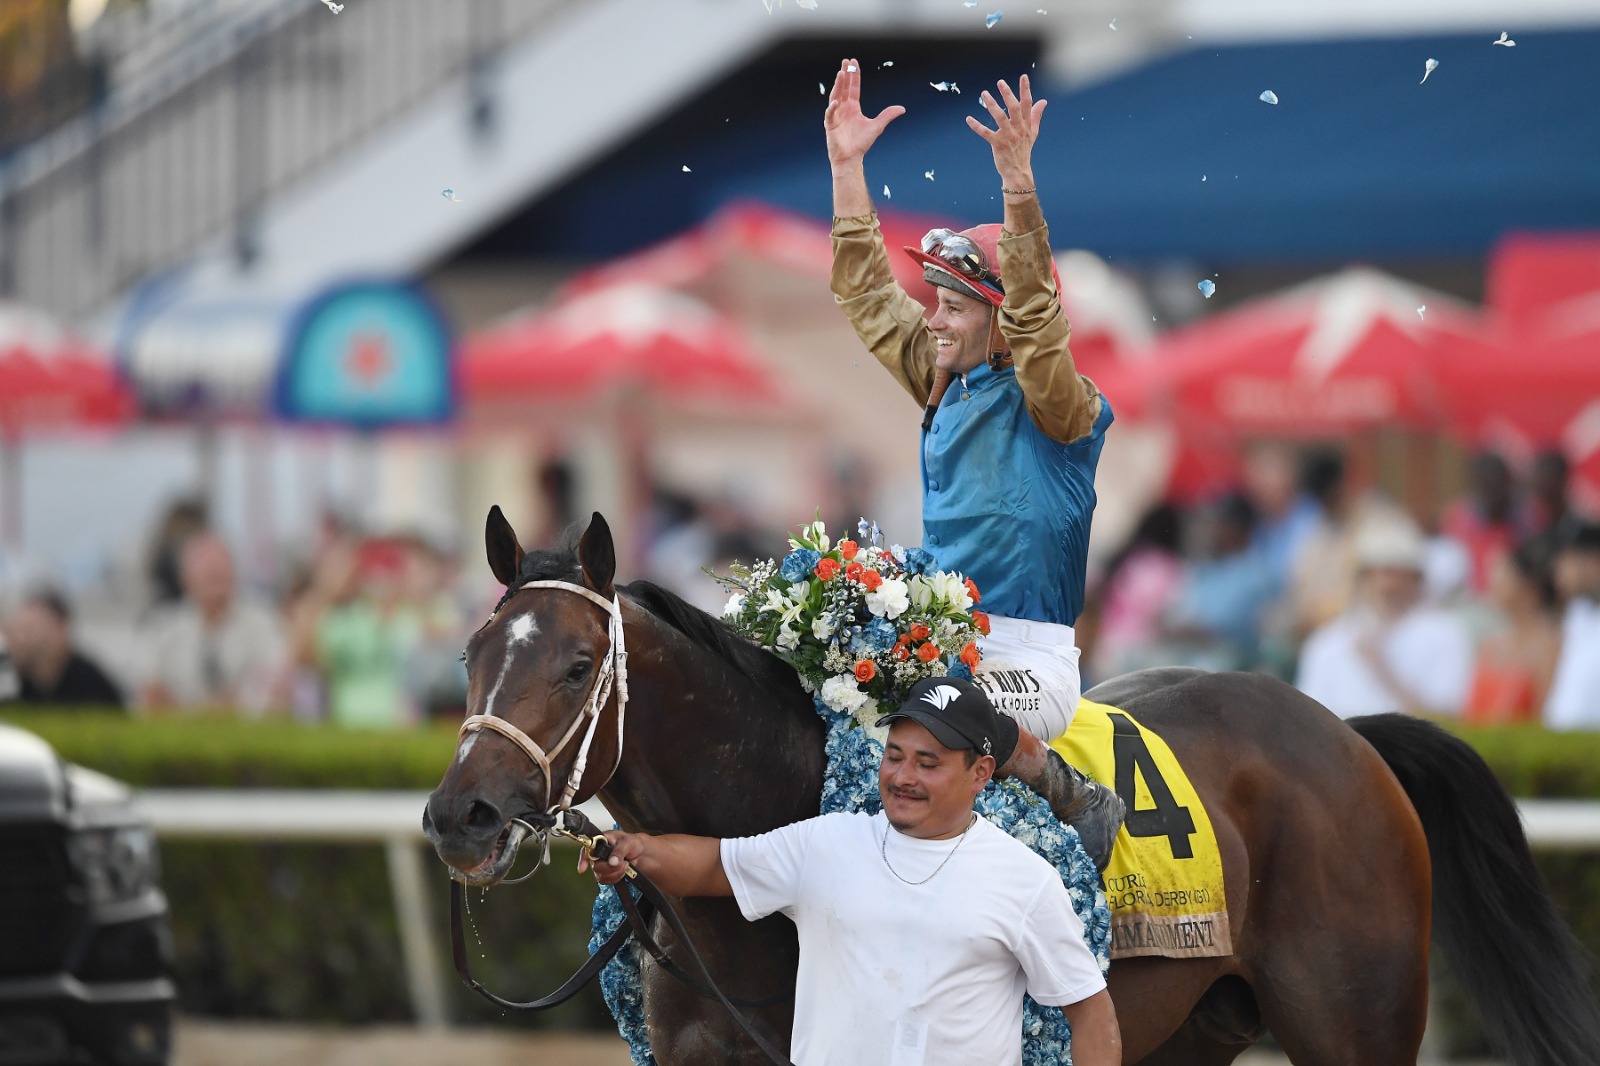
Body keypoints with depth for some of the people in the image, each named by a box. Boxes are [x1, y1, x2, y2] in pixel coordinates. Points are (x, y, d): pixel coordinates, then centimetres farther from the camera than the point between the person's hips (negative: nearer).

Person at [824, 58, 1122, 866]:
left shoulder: (1054, 407, -9)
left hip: (1030, 661, -8)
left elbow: (1035, 316, -27)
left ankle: (1077, 802, -10)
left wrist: (1019, 189, -38)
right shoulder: (945, 388, 12)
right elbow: (868, 295, 17)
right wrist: (847, 166, 13)